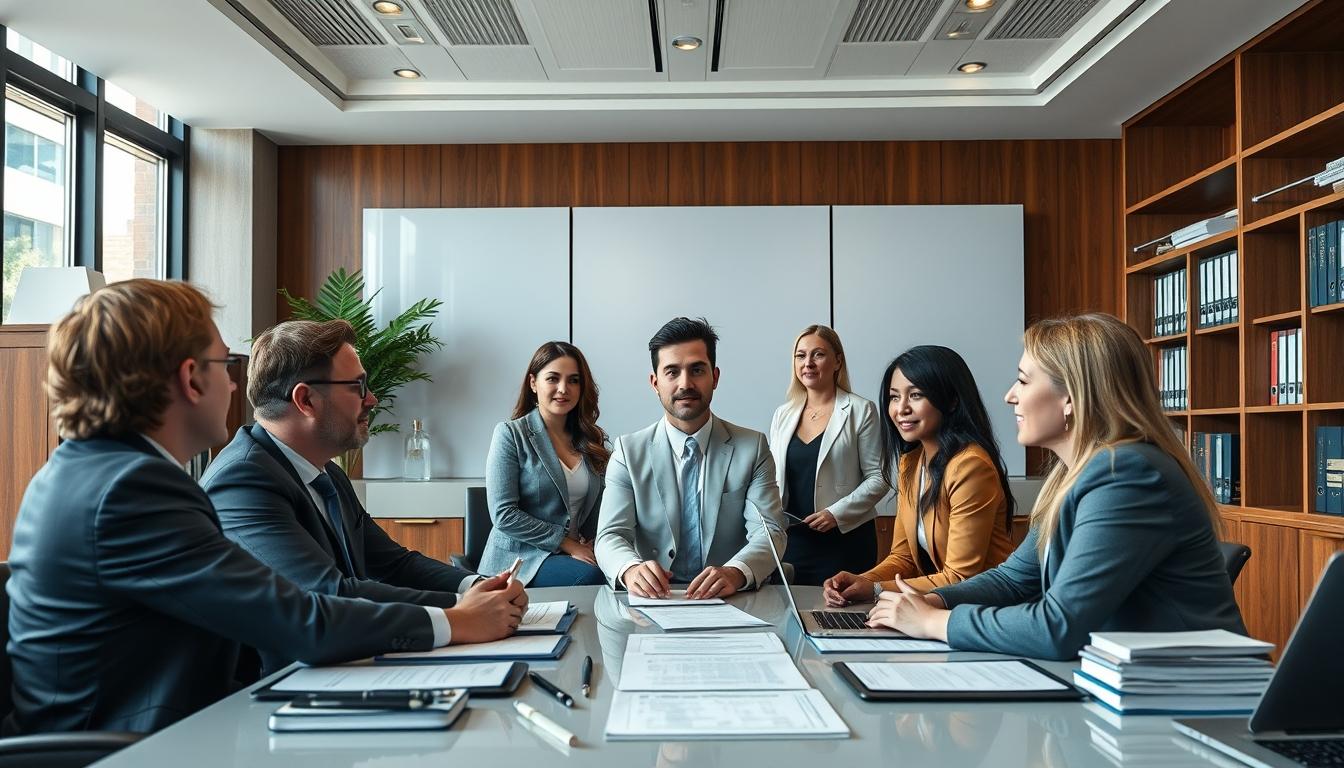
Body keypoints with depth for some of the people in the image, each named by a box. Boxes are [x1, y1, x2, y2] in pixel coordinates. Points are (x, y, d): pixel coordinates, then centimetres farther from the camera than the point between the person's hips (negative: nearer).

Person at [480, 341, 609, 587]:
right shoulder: (510, 434, -4)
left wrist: (589, 543, -6)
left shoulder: (592, 439, 12)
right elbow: (503, 515, -11)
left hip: (578, 554, 5)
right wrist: (569, 544, -12)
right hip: (519, 560, -5)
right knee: (590, 576, -33)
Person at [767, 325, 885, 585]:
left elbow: (878, 478, -6)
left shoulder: (861, 411, -2)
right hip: (792, 541, 4)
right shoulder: (783, 414, 11)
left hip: (844, 540, -4)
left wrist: (836, 514, -15)